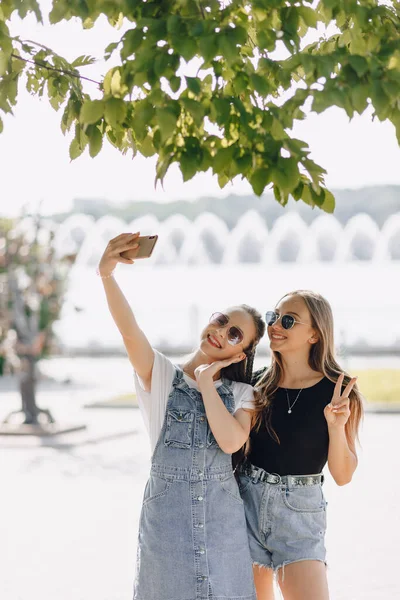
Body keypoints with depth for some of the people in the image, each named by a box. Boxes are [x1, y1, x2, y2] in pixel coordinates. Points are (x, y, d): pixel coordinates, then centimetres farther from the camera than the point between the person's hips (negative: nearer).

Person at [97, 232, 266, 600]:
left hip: (223, 517, 2)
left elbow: (230, 441, -15)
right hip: (167, 511, -2)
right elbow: (130, 331, -20)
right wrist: (107, 275, -37)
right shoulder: (160, 375, -1)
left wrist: (206, 381, -9)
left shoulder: (241, 394, 5)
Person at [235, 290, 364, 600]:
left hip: (300, 512, -2)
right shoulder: (257, 384, 1)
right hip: (247, 503, 3)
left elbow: (343, 475, -4)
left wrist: (336, 426, -20)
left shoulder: (338, 392, -7)